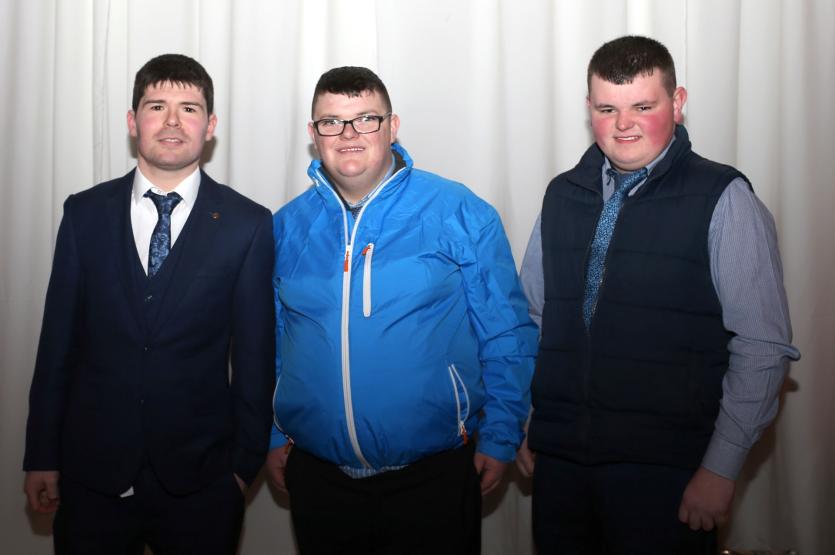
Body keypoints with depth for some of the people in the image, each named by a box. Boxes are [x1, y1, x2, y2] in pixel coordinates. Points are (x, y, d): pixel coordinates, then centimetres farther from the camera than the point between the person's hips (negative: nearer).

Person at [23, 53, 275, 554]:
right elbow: (58, 338, 3)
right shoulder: (85, 213, 1)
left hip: (199, 477, -1)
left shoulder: (248, 225, -5)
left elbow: (254, 352, -2)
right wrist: (42, 456, 5)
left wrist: (246, 461, 0)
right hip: (93, 471, 2)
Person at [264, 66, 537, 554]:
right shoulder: (288, 226, 4)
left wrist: (500, 438, -5)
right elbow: (271, 342, 12)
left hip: (434, 476, -2)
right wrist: (275, 436, 11)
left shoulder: (459, 213, -6)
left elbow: (506, 334, -3)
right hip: (318, 476, 3)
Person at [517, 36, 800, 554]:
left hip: (666, 471, -4)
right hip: (558, 456, 4)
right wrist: (520, 424, 9)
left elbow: (763, 348, -9)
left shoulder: (724, 200, -8)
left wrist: (721, 468, -10)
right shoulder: (563, 195, 7)